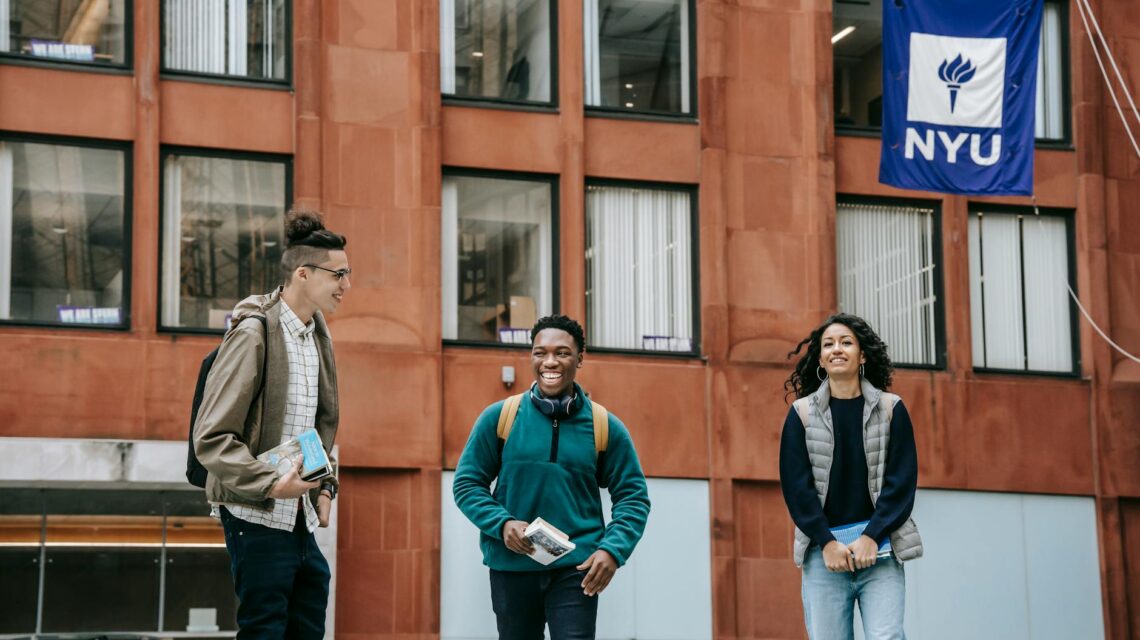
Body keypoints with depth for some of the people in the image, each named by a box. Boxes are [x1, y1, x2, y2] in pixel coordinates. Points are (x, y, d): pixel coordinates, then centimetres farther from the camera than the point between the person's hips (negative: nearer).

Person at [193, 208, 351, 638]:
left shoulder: (317, 335, 10)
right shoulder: (253, 335, -15)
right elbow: (211, 437, -17)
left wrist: (324, 486, 12)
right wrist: (271, 485, -25)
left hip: (302, 517, 8)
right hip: (257, 514, -8)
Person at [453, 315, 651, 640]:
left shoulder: (606, 427, 1)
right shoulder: (498, 417, 0)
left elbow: (632, 497, 4)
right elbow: (467, 483, 4)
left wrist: (613, 550, -12)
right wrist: (502, 524, -14)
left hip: (576, 567, -1)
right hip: (511, 566, 1)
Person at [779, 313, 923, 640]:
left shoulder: (890, 408, 7)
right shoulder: (803, 413, 7)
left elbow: (902, 481, 2)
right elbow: (795, 484, 2)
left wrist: (872, 537, -9)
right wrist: (826, 542, -8)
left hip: (879, 547, 0)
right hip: (823, 549, 1)